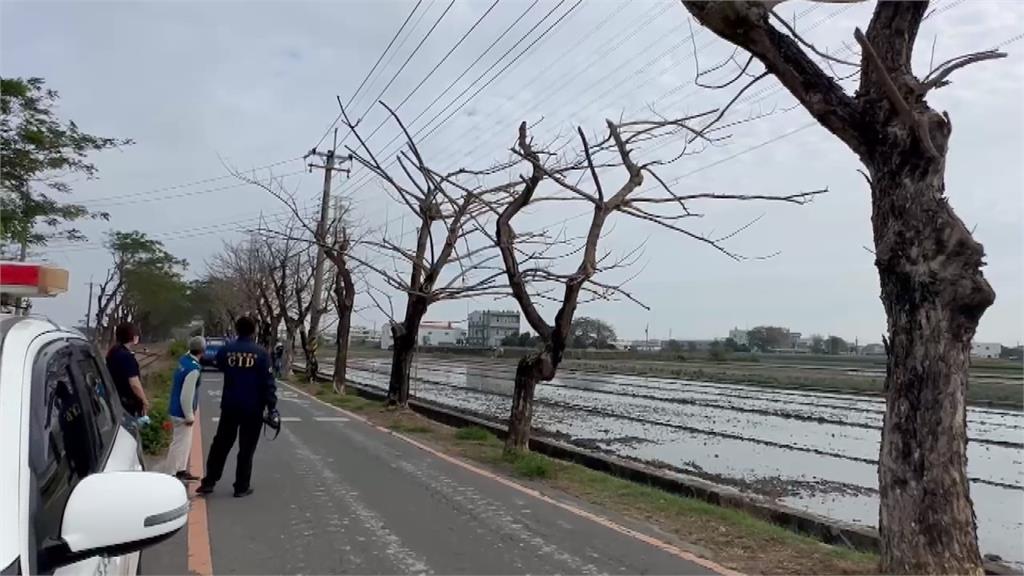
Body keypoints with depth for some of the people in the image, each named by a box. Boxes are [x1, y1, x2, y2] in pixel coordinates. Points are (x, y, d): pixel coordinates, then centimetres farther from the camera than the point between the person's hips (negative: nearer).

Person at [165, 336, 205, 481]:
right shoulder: (194, 369, -26)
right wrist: (189, 416, -16)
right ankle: (171, 474, 9)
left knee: (185, 442, 20)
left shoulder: (185, 358, -2)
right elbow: (186, 396, -24)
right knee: (180, 443, 1)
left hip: (176, 409, 9)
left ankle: (181, 470, 31)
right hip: (182, 413, -9)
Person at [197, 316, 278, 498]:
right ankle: (242, 487, 11)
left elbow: (219, 365, 20)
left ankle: (209, 482, 19)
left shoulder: (226, 350, -2)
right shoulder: (261, 353, -10)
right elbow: (268, 382, -11)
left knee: (221, 444, 16)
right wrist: (271, 407, -7)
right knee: (246, 449, 6)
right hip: (253, 408, -2)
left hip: (230, 406, 3)